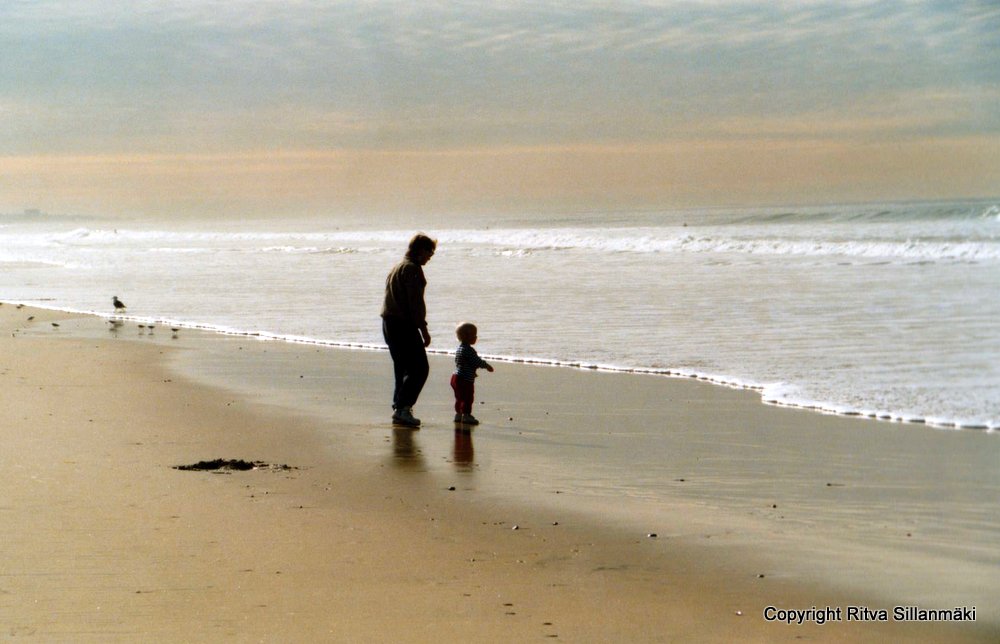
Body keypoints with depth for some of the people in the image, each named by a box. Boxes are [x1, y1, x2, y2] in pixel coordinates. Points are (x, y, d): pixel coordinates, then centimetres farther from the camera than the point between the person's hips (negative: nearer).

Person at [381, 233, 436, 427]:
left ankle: (398, 407, 14)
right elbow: (415, 302, -17)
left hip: (389, 323, 10)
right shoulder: (413, 269, -11)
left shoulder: (396, 268, 20)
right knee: (419, 368, -9)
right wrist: (423, 329, -15)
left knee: (403, 368, 15)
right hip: (404, 325, -10)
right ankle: (402, 408, -16)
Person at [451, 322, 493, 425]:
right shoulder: (469, 350, -21)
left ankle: (458, 414, 25)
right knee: (468, 397, -5)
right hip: (466, 379, -10)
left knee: (460, 397, 18)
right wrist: (487, 366, -4)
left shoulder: (459, 348, 12)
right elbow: (477, 361, -20)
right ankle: (466, 415, -5)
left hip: (456, 377, 10)